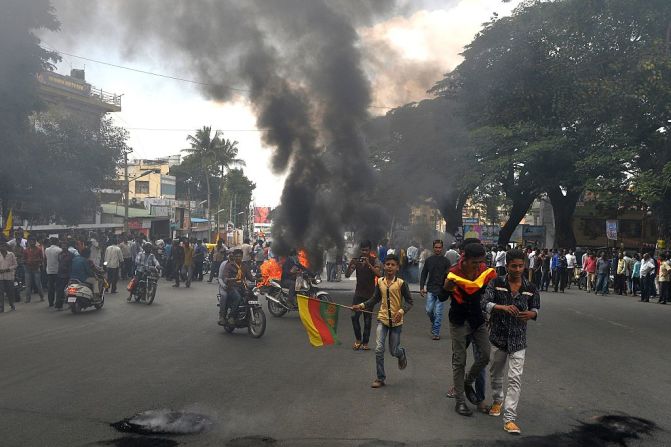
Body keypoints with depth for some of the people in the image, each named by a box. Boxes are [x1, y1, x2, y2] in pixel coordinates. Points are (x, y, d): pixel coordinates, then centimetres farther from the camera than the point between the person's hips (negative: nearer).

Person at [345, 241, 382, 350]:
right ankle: (358, 339, 10)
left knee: (368, 319, 1)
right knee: (354, 316, -8)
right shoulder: (356, 260, 2)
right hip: (358, 292, 2)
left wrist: (368, 264, -30)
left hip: (370, 294, -2)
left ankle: (365, 342, 12)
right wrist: (350, 265, -23)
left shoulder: (374, 261, -6)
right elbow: (347, 275, -4)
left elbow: (379, 274, -21)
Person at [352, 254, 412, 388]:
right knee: (379, 350, -8)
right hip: (382, 319, 2)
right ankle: (380, 378, 6)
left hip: (396, 321, -2)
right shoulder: (380, 282, 1)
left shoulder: (401, 283, -10)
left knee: (393, 351, 9)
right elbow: (375, 299, 10)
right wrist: (361, 305, -2)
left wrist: (401, 311, -22)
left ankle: (402, 353, 46)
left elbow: (409, 301, -6)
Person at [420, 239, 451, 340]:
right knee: (429, 310, -1)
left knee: (438, 312, -2)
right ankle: (434, 323, 28)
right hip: (431, 290, 2)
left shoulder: (446, 261, 2)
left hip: (441, 290, -2)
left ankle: (436, 332, 5)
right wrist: (421, 287, 2)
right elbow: (423, 274, 11)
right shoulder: (429, 260, 7)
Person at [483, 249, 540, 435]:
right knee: (496, 374, 19)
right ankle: (497, 400, 46)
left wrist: (531, 313, -14)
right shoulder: (496, 283, -6)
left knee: (515, 378, -8)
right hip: (498, 337, 0)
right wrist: (503, 307, -31)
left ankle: (509, 418, -4)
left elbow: (536, 308, 10)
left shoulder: (530, 288, -2)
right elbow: (485, 303, -14)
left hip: (518, 340, 0)